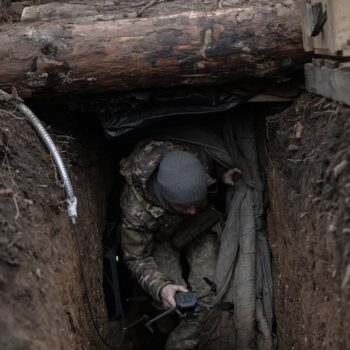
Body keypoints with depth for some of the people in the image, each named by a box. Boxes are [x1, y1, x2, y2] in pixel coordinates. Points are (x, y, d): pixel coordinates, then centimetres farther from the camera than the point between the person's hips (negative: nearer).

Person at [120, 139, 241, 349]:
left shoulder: (200, 159, -35)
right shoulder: (136, 208, -41)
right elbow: (137, 258, -25)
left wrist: (225, 176, -28)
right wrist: (160, 287, -43)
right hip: (160, 235, -2)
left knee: (207, 292, -15)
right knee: (172, 299, -16)